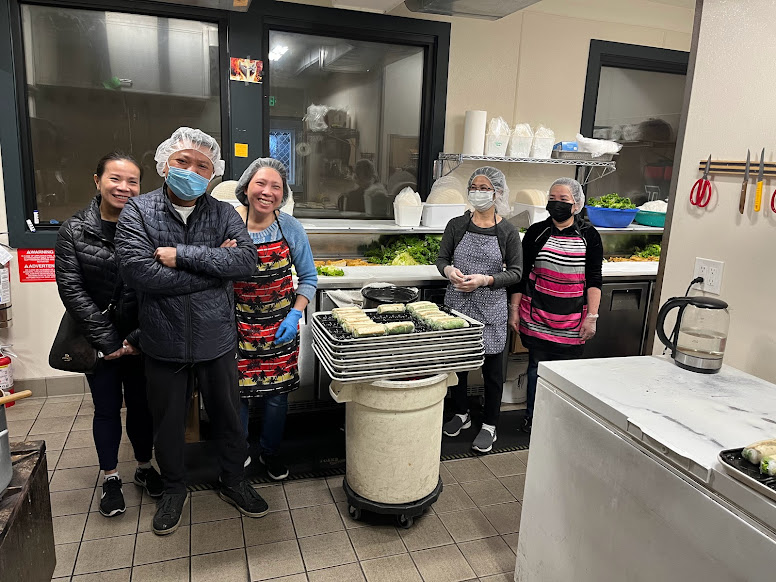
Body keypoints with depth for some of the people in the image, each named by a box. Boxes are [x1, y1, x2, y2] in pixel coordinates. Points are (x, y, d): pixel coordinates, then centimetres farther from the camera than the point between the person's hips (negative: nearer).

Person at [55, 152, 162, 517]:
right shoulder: (74, 231, -5)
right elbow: (72, 290, -8)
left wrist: (138, 337, -12)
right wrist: (108, 340, -12)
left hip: (140, 339, 0)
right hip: (99, 339, 0)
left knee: (141, 404, 12)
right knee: (107, 408, 10)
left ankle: (144, 467, 33)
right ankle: (110, 478, 29)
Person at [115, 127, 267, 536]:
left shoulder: (223, 214, -1)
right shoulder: (138, 212, -6)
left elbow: (247, 260, -17)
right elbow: (139, 273, -22)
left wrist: (181, 255, -23)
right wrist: (216, 267, -19)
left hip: (217, 340, 1)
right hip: (164, 344, -1)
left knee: (227, 416, 17)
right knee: (167, 422, 17)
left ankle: (233, 481, 41)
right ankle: (174, 488, 42)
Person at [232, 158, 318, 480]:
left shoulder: (291, 228, -5)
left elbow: (308, 277, 4)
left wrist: (295, 314, -8)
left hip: (280, 326, 2)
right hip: (237, 324, -1)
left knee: (277, 393, 11)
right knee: (237, 391, 7)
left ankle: (270, 451, 37)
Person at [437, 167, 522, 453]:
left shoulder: (508, 231, -4)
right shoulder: (457, 225, 1)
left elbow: (515, 272, -2)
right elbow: (441, 259, 7)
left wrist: (484, 280, -18)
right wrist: (450, 271, -16)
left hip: (490, 309, -2)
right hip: (457, 303, 2)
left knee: (492, 368, 7)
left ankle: (489, 426, 25)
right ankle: (461, 414, 35)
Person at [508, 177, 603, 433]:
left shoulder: (589, 236, 1)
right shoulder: (537, 232, 1)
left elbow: (594, 280, 2)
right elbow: (521, 273, 3)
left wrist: (591, 316, -4)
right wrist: (514, 309, 0)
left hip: (572, 320, 0)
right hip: (537, 315, 0)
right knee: (537, 366, 8)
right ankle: (533, 419, 23)